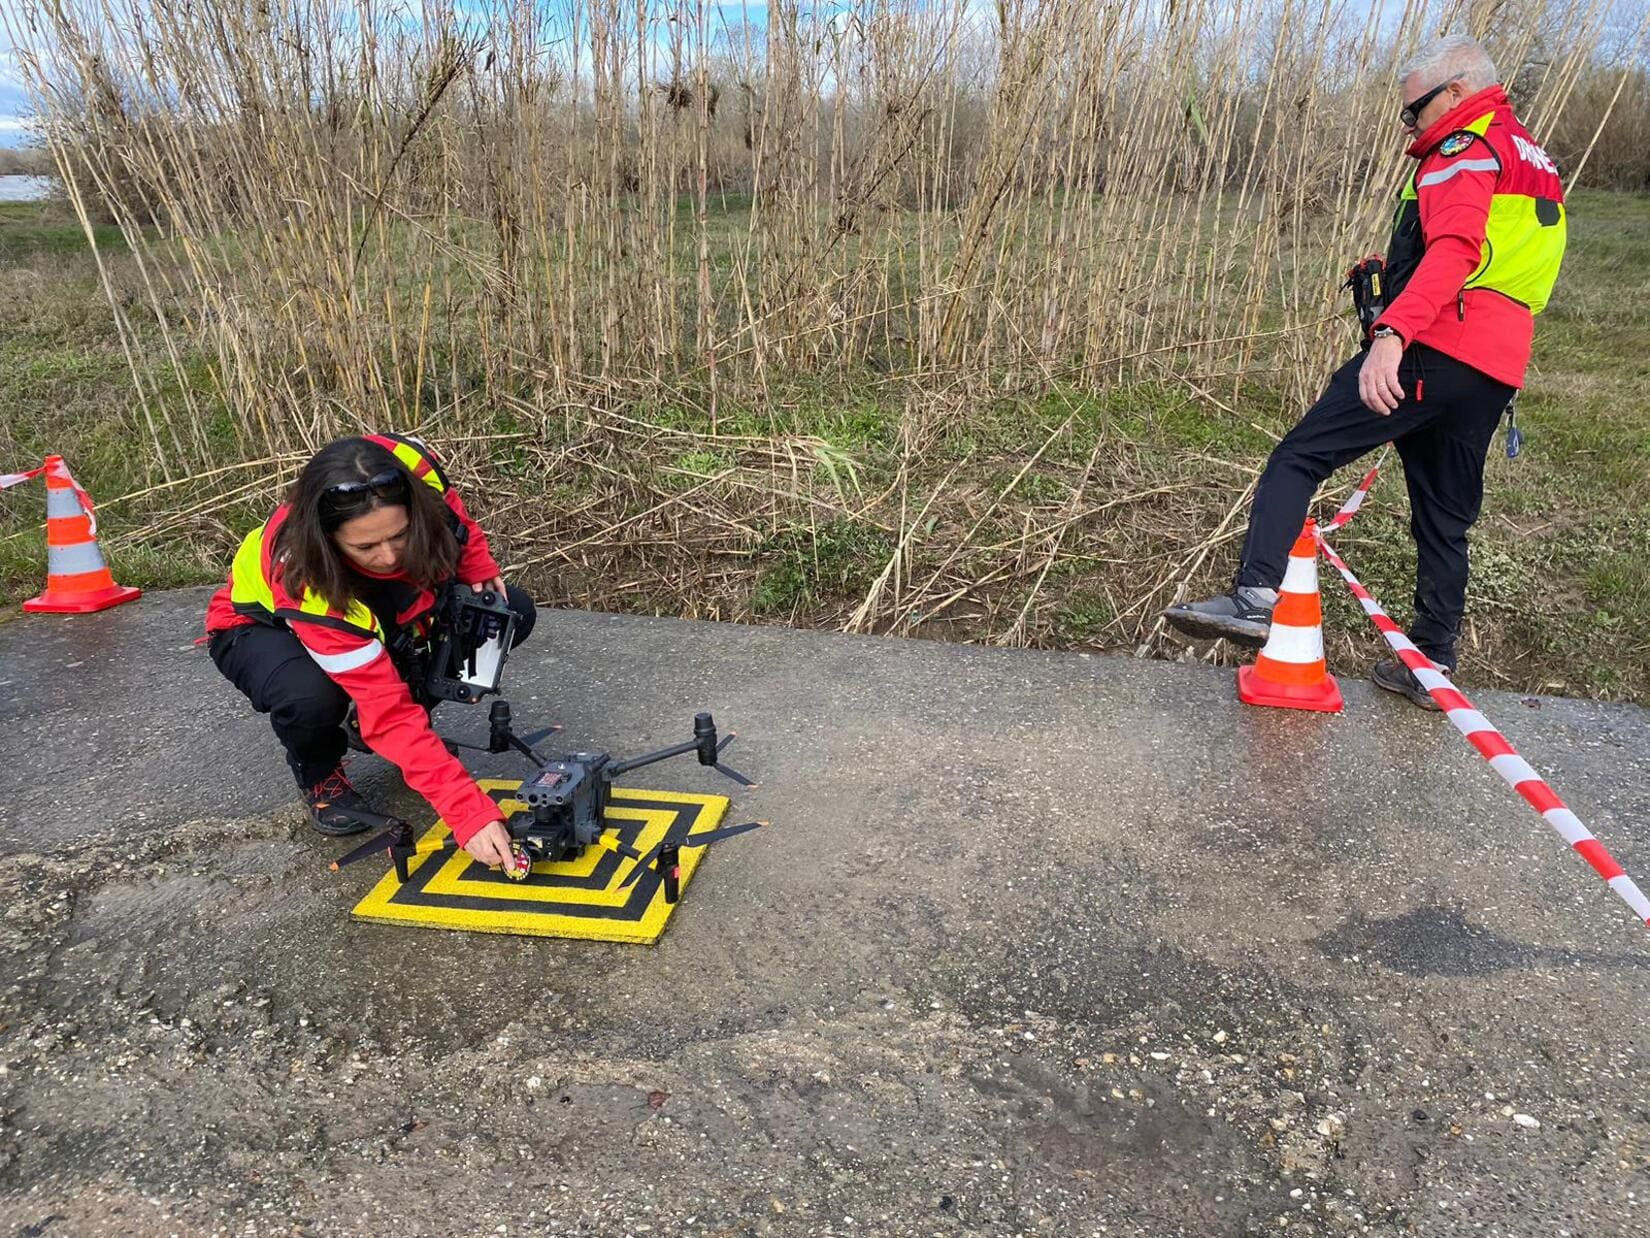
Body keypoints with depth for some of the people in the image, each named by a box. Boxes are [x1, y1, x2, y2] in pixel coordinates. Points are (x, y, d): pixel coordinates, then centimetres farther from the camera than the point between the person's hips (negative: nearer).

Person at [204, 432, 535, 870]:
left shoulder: (413, 470, -33)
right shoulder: (307, 582, -41)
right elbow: (387, 711, -41)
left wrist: (478, 567, -17)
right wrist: (469, 813, -45)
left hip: (384, 614, 5)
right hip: (265, 626, -5)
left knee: (511, 614, -14)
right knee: (309, 698, -39)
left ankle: (392, 733, 5)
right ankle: (318, 774, -1)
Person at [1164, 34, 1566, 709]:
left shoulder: (1467, 150, -2)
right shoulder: (1532, 163, 30)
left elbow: (1452, 249, -22)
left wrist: (1392, 333, -36)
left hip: (1430, 351, -9)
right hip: (1495, 373, 9)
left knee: (1298, 457, -10)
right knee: (1445, 519, 14)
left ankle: (1255, 596, -24)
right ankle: (1432, 664, 20)